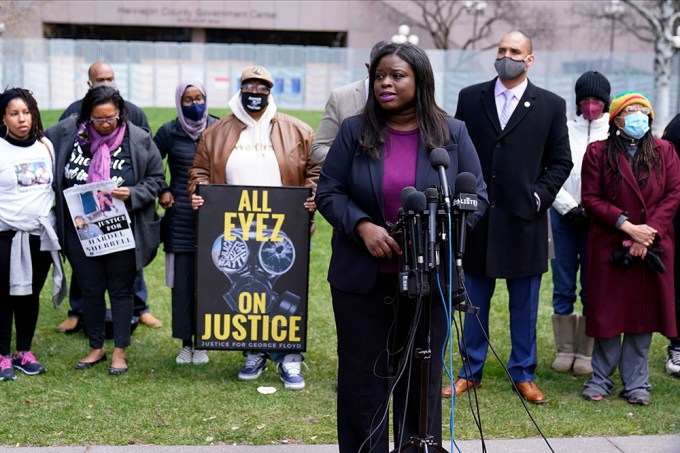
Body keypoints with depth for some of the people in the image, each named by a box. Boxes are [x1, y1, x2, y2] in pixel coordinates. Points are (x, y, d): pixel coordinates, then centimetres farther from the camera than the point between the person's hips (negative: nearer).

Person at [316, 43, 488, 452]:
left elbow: (477, 195, 3)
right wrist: (363, 227, -17)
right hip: (362, 279, 0)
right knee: (363, 379, 7)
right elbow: (328, 192, 1)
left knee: (422, 380, 9)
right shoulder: (354, 131, 2)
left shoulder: (452, 133, 2)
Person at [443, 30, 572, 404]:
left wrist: (539, 196, -5)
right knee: (475, 301, 10)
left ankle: (523, 374, 21)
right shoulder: (470, 98, 6)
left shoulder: (551, 106, 3)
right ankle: (471, 371, 22)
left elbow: (560, 161, 6)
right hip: (478, 216, 1)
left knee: (524, 304, 8)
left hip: (524, 219, -1)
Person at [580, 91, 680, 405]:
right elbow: (591, 199, -4)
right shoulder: (598, 153, 2)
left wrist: (649, 233, -11)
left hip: (653, 246, 2)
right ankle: (600, 379, 16)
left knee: (644, 313, 5)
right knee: (608, 313, 1)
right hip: (609, 247, -1)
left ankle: (636, 383, 15)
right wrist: (628, 226, -14)